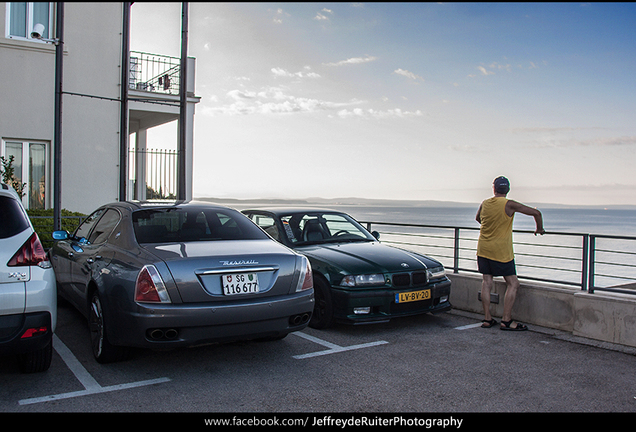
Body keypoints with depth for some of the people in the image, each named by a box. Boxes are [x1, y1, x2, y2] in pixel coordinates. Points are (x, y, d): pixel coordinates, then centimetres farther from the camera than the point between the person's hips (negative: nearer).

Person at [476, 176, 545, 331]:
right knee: (512, 283, 3)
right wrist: (539, 229, 7)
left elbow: (478, 218, 25)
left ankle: (487, 318, 9)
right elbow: (536, 213, -11)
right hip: (501, 251, -5)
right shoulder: (509, 205, -11)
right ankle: (506, 320, -1)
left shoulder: (484, 203, 4)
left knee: (486, 282, 8)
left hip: (483, 249, 5)